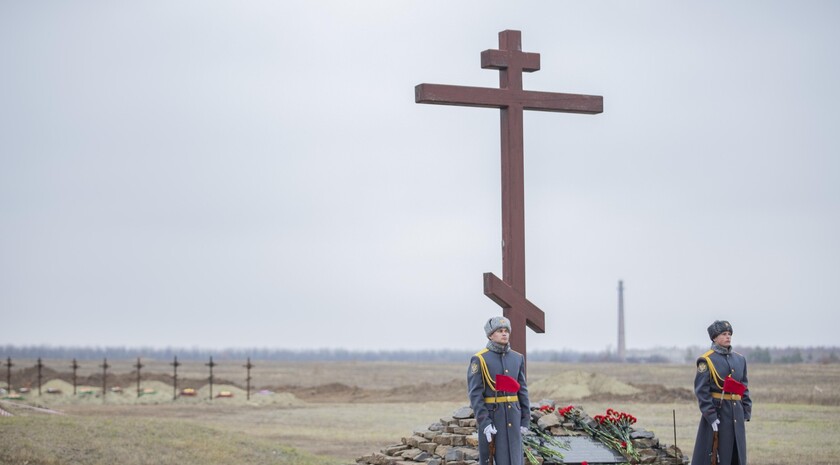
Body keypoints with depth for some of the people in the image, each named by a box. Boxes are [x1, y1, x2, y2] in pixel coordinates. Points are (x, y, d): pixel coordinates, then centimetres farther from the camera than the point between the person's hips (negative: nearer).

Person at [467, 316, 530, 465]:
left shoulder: (517, 358, 8)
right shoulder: (480, 359, -9)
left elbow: (522, 390, 10)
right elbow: (475, 393, -13)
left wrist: (525, 420, 4)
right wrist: (484, 423, -20)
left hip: (512, 416, 4)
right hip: (490, 417, -4)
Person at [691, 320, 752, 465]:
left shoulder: (740, 359, 13)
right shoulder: (706, 360, -7)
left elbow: (744, 388, 17)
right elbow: (701, 391, -12)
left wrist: (746, 412, 8)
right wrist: (711, 416, -18)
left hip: (737, 414, 6)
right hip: (717, 411, -6)